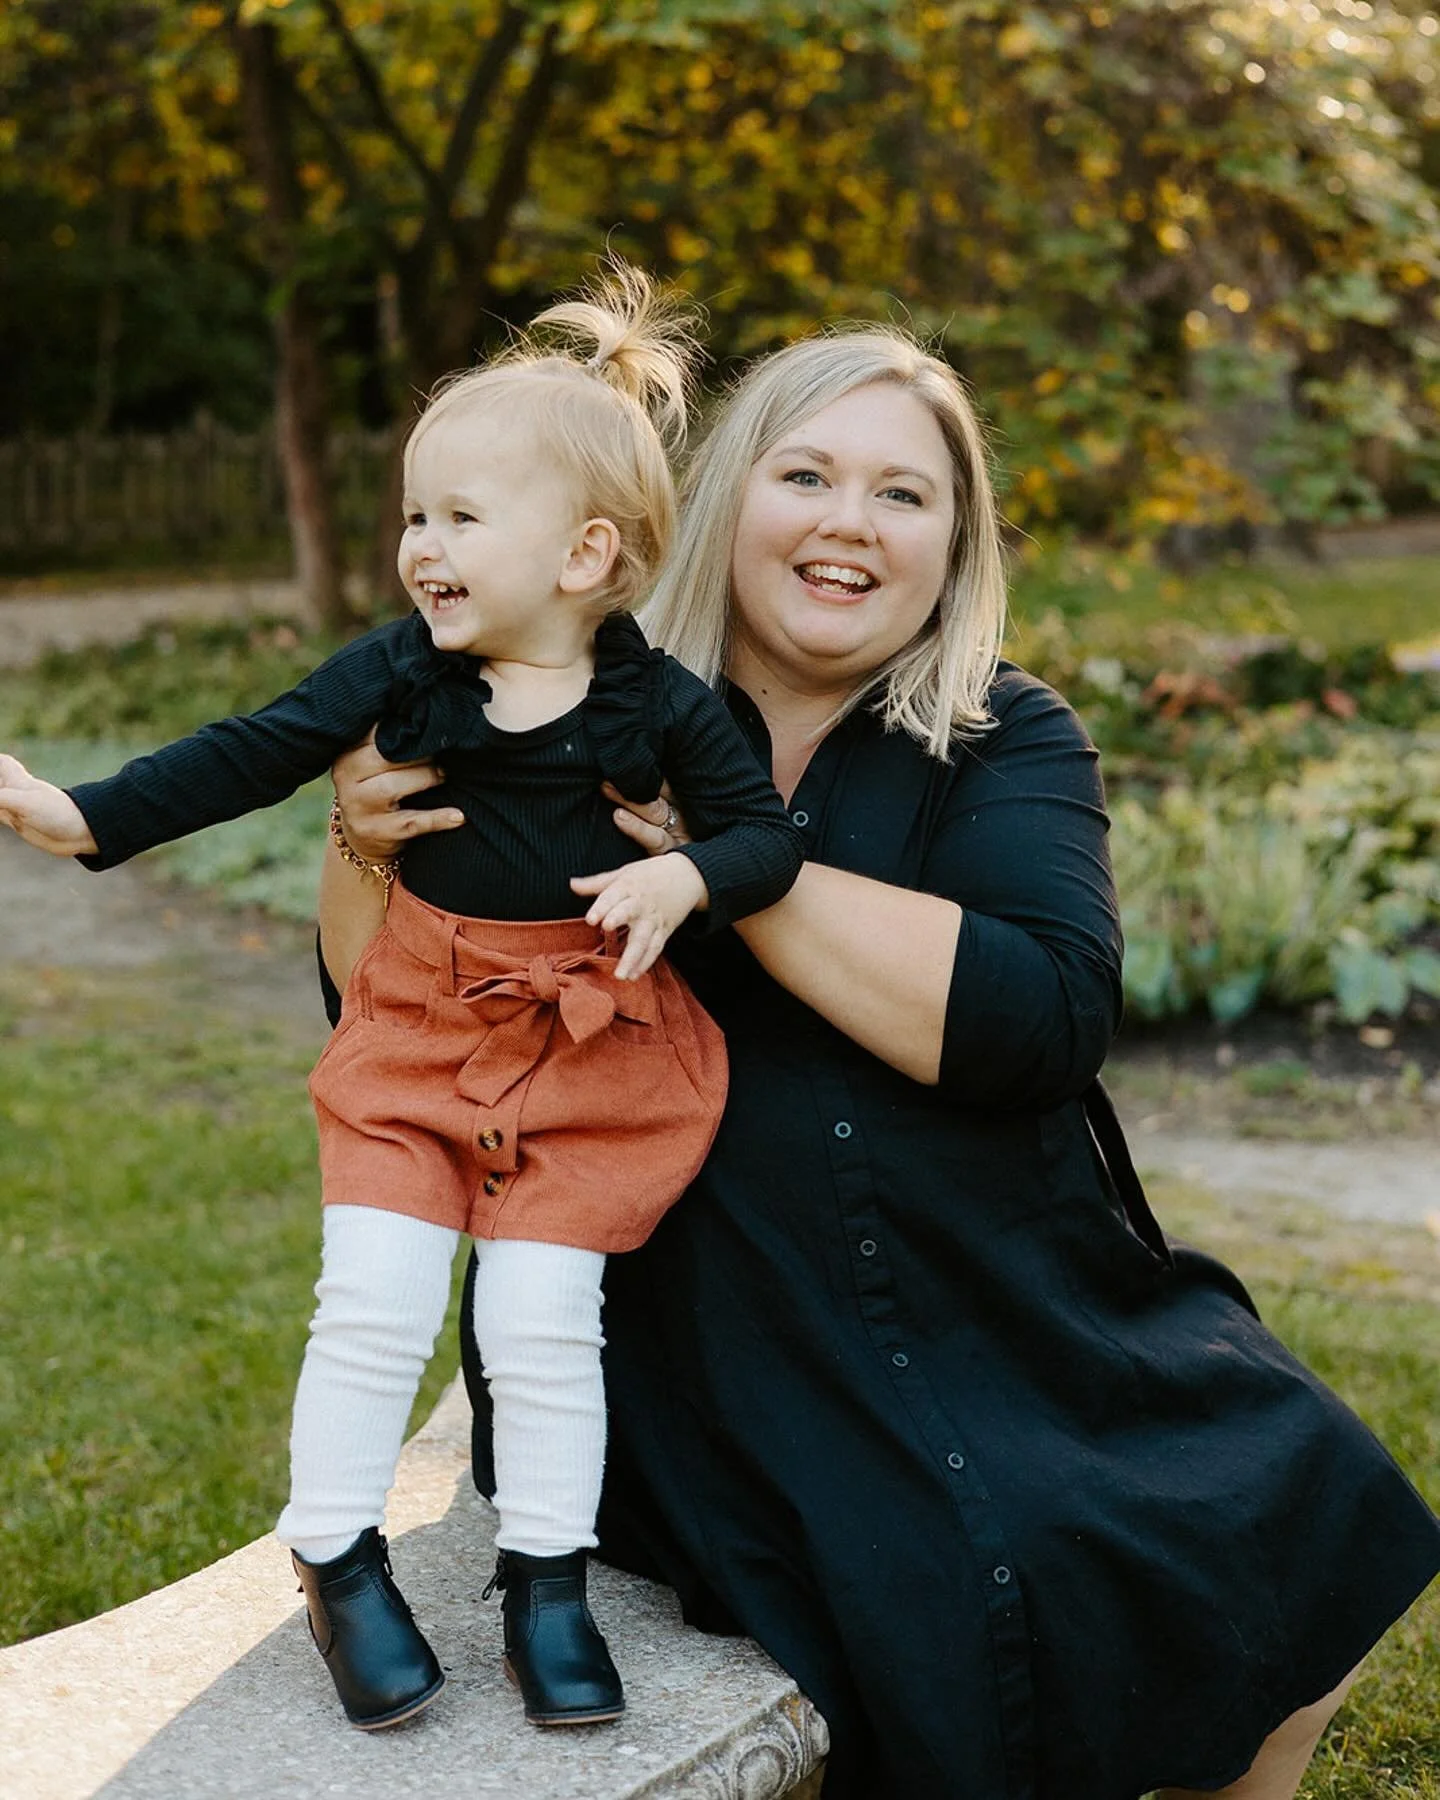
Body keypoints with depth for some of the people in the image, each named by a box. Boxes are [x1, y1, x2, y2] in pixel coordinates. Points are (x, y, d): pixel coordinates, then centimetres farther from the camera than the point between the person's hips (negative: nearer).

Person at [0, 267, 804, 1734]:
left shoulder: (664, 704, -9)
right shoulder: (396, 671, -4)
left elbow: (764, 832, -3)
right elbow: (251, 756, -3)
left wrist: (683, 875, -25)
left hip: (594, 1039, -1)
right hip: (417, 1022, 2)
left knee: (543, 1323, 0)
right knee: (371, 1306, -3)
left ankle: (546, 1583, 19)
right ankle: (336, 1564, 16)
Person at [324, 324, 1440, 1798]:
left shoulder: (1011, 742, 3)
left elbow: (1044, 1014, -16)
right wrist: (367, 852, -18)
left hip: (1021, 1320, 2)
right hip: (722, 1364, -2)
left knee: (1289, 1585, -10)